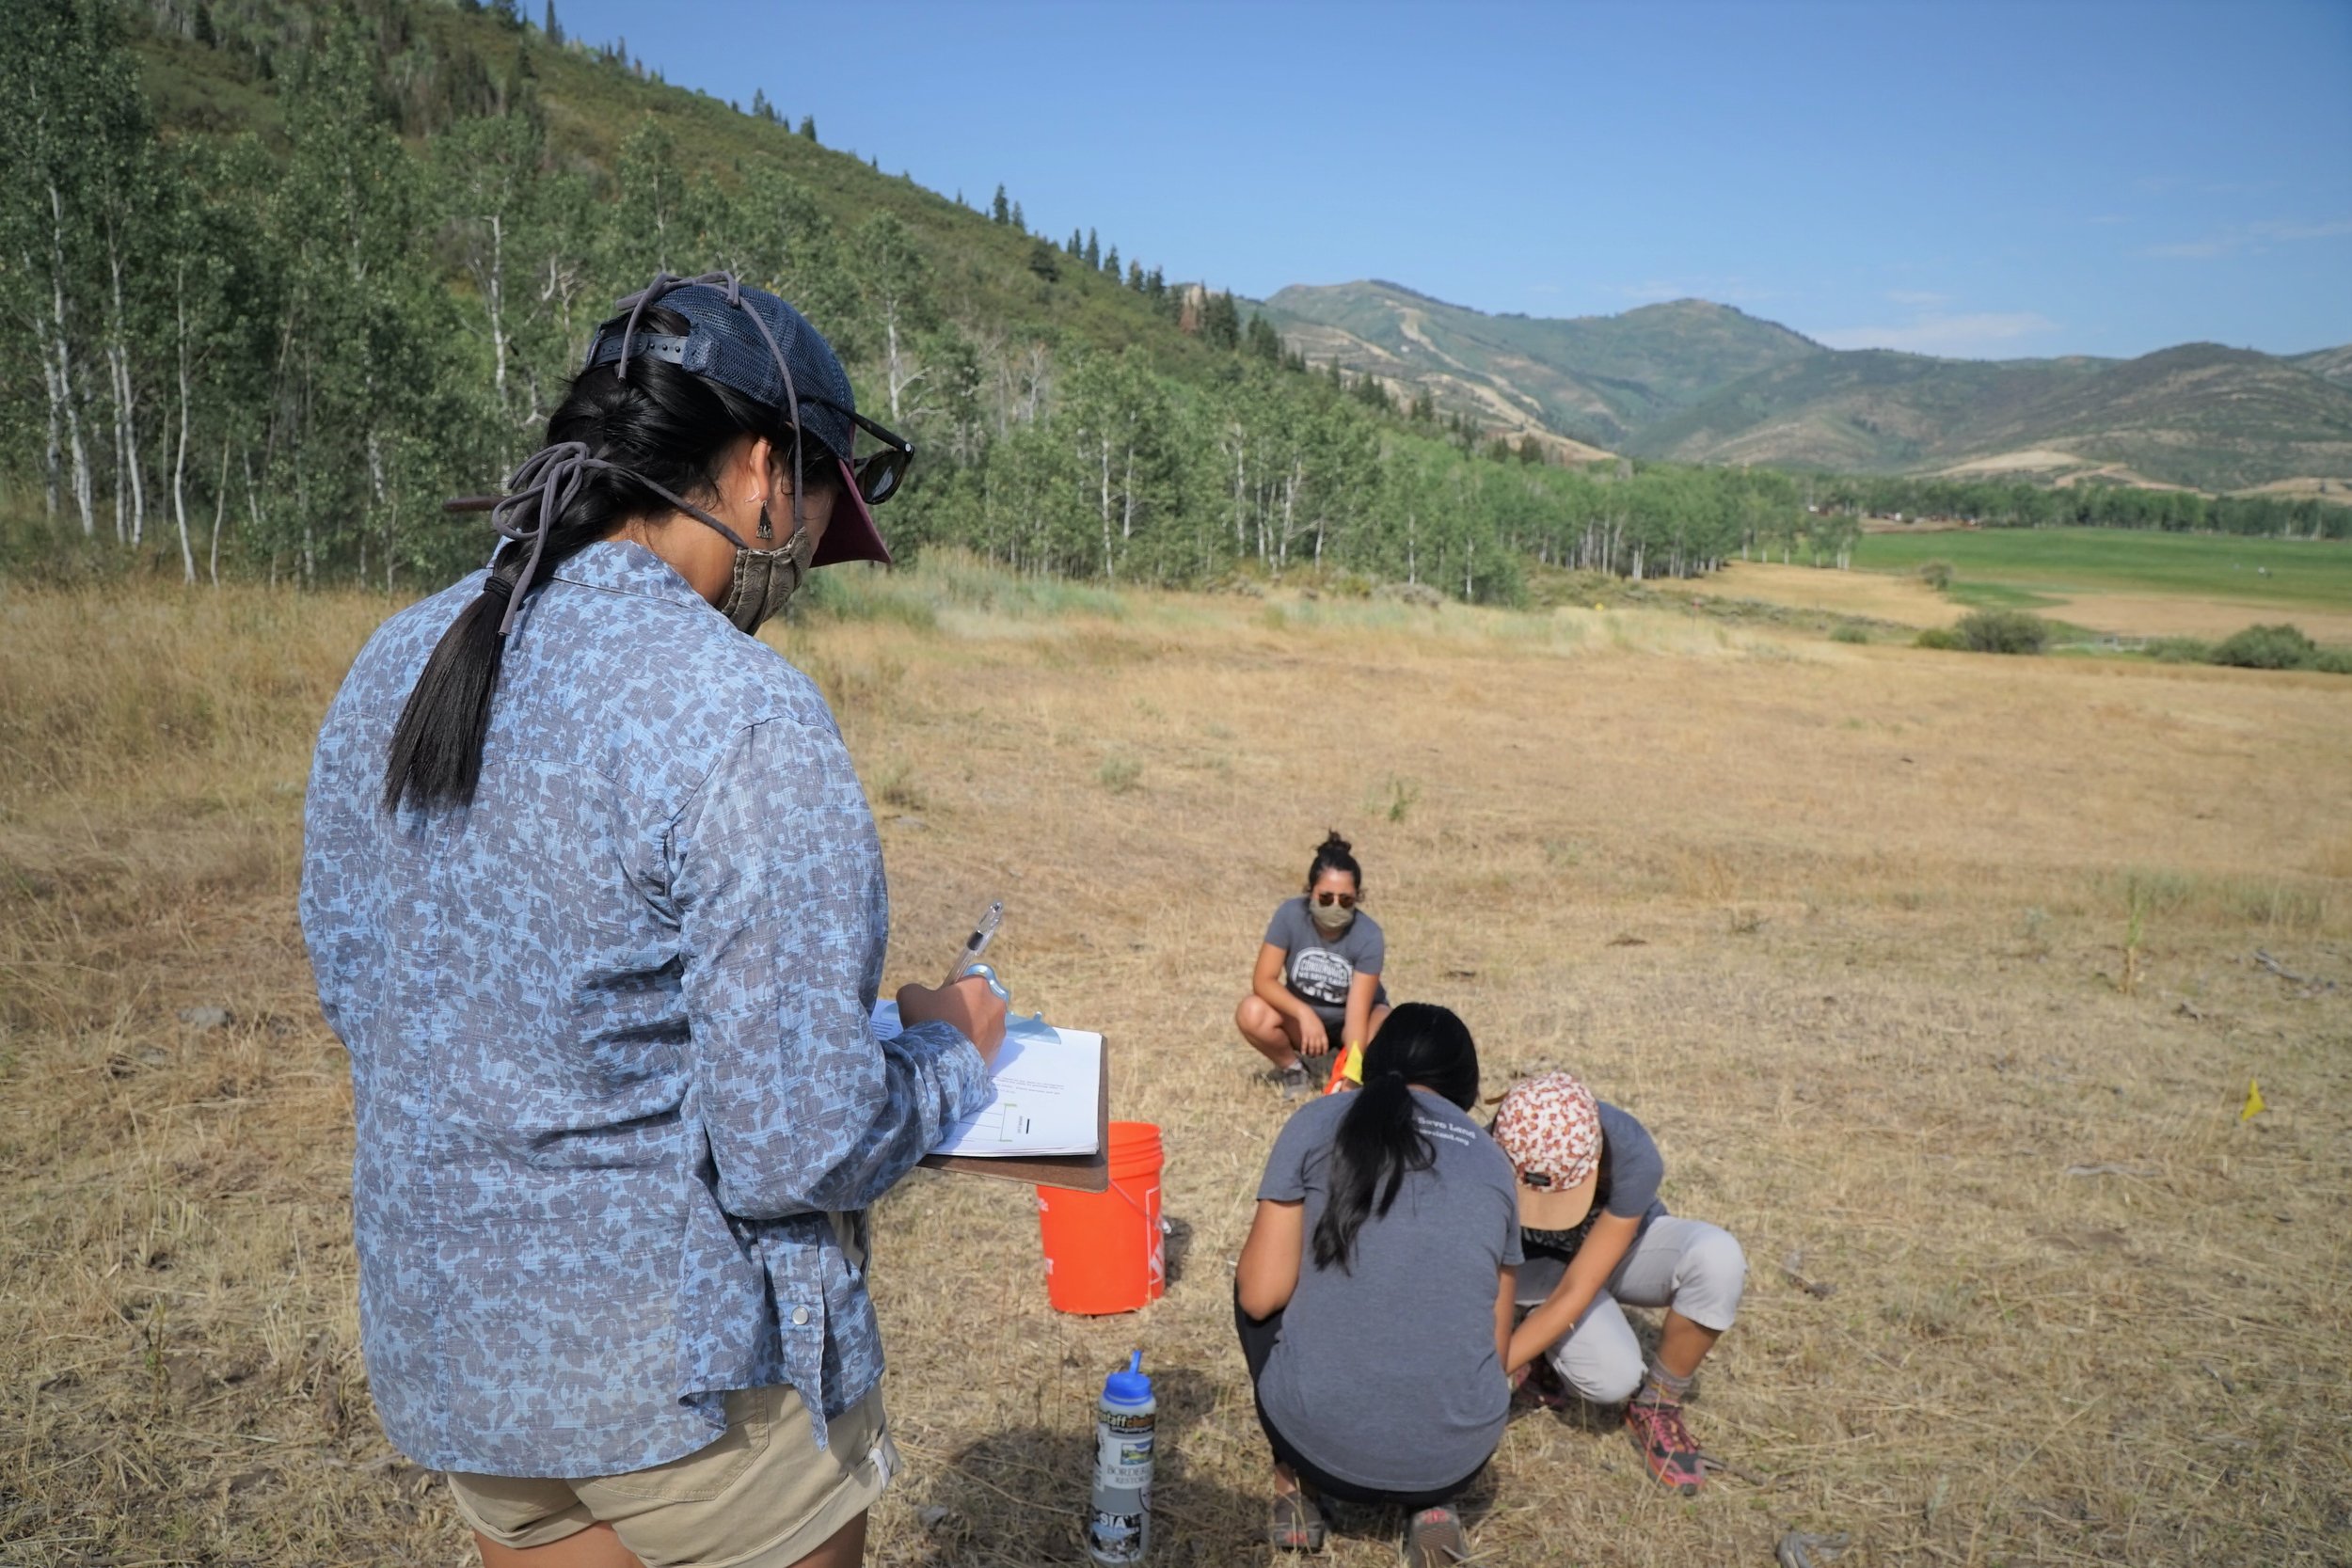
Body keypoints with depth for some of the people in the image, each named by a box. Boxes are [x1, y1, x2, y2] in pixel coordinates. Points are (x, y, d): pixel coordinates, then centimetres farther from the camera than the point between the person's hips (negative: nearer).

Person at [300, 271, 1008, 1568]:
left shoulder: (390, 667, -2)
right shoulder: (738, 710, -25)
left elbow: (351, 991, 9)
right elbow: (796, 1153, -24)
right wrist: (951, 1049, -5)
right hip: (689, 1367, -6)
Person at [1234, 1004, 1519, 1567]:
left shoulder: (1320, 1122, -1)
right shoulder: (1493, 1162, 8)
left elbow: (1260, 1297, -5)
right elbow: (1497, 1346, 12)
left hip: (1319, 1442, -2)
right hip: (1456, 1459, 3)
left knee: (1260, 1295, 26)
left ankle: (1296, 1487, 18)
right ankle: (1431, 1503, 13)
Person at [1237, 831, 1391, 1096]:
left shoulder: (1368, 936, -27)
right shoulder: (1290, 914, -23)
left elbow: (1357, 1012, -31)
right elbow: (1263, 981, -24)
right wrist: (1305, 1014, -41)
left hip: (1348, 1021, -1)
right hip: (1302, 1012, 1)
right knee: (1251, 1013, -30)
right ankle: (1294, 1068, 1)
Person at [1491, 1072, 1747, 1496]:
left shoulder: (1632, 1158, -37)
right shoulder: (1494, 1155, -34)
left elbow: (1576, 1292, -35)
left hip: (1622, 1248, 1)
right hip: (1541, 1264, -1)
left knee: (1717, 1256, -33)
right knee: (1614, 1378, -30)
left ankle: (1656, 1405, -10)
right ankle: (1550, 1345, 6)